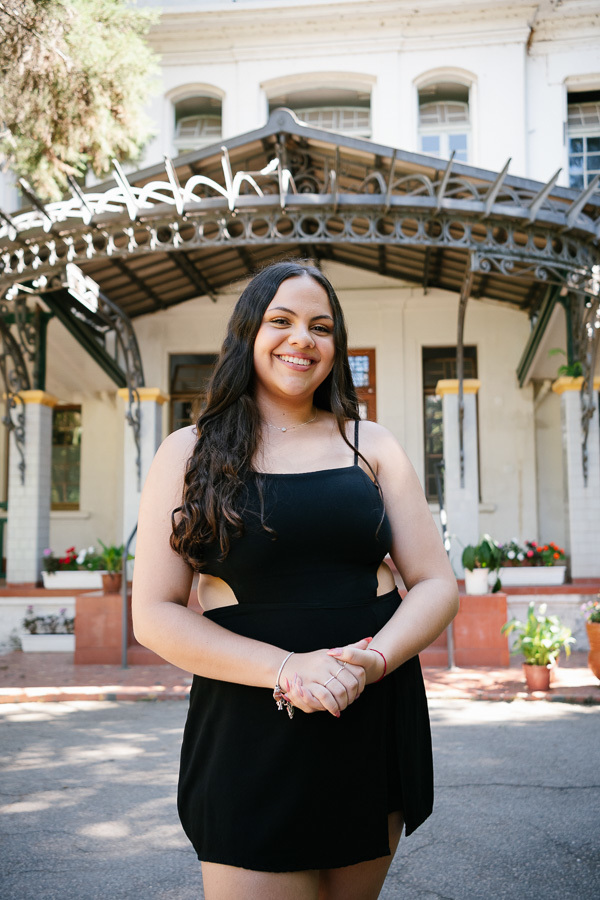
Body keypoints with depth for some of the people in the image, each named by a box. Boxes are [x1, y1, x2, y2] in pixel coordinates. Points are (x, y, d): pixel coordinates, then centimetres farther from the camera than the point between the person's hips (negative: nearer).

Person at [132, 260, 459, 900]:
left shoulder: (369, 445, 6)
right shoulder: (190, 453, 1)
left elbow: (436, 586, 4)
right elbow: (154, 614, -5)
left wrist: (371, 660, -17)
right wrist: (285, 668, -18)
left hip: (377, 722, 3)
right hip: (249, 736, -2)